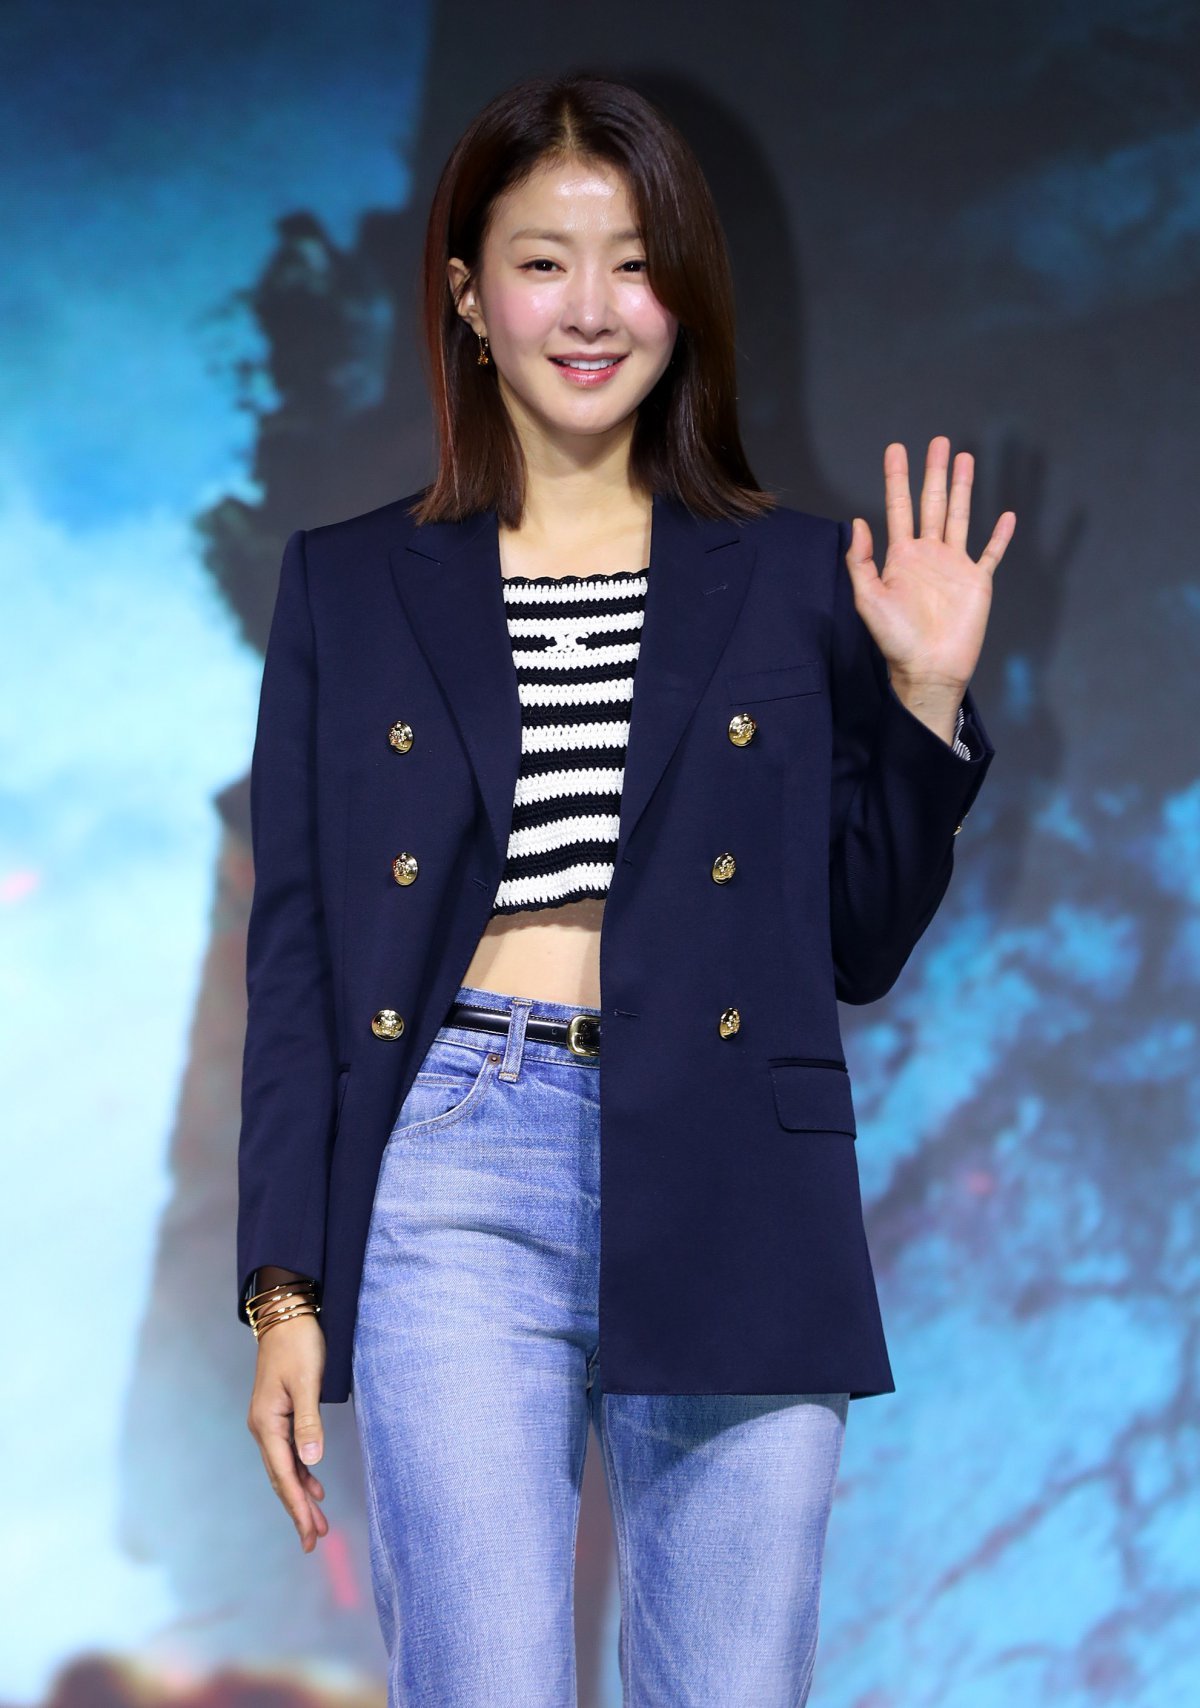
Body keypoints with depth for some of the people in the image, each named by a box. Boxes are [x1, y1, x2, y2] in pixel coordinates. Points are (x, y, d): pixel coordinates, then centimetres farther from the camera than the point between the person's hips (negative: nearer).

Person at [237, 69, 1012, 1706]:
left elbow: (860, 947, 12)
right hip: (459, 1191, -1)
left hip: (738, 1202, 1)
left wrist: (927, 695, -1)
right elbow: (294, 956, 9)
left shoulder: (795, 579, 11)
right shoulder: (350, 586, 11)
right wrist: (286, 1291, 3)